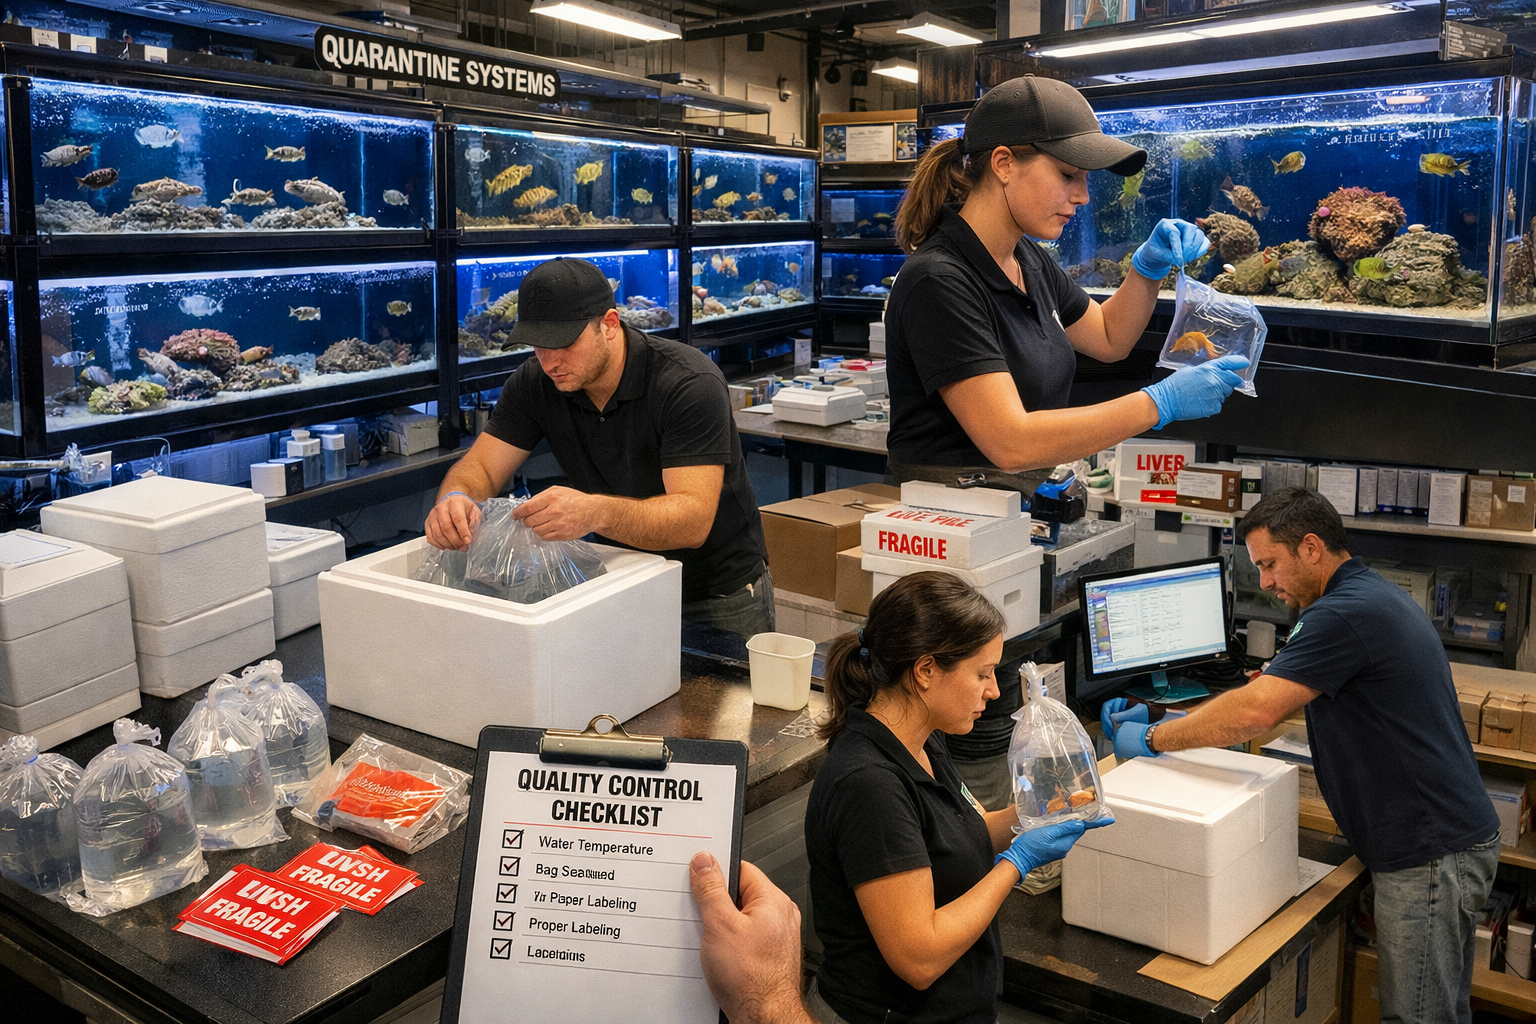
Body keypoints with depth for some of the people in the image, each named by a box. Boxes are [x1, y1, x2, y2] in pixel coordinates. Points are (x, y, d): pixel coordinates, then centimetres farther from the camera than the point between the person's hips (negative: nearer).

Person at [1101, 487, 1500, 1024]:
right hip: (1444, 837, 10)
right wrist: (1160, 719, 5)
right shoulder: (1372, 595, 13)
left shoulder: (1347, 613, -21)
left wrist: (1153, 738, -15)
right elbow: (1268, 699, 13)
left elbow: (1256, 712, -28)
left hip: (1430, 852, -10)